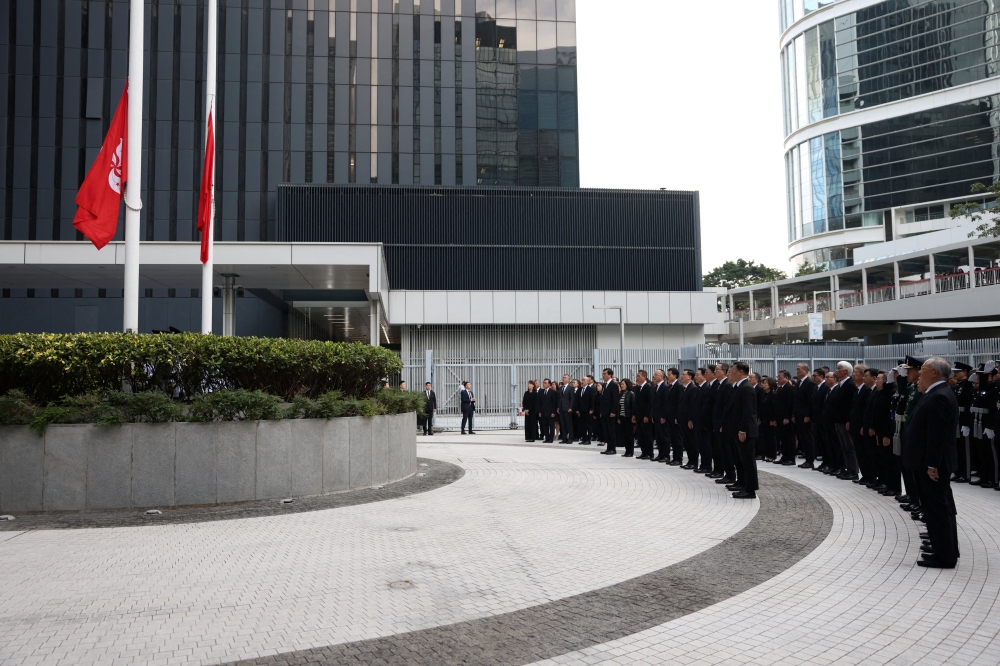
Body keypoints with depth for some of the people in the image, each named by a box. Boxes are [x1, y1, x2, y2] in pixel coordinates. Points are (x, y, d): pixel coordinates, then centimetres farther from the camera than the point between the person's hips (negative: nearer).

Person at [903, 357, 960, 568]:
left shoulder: (938, 397, -21)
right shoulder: (938, 393, 13)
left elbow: (937, 435, -25)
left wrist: (931, 464, -24)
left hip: (933, 464, -11)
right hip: (934, 462, 11)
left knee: (936, 508, -4)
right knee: (941, 507, 17)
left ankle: (944, 557, 3)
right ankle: (946, 549, 28)